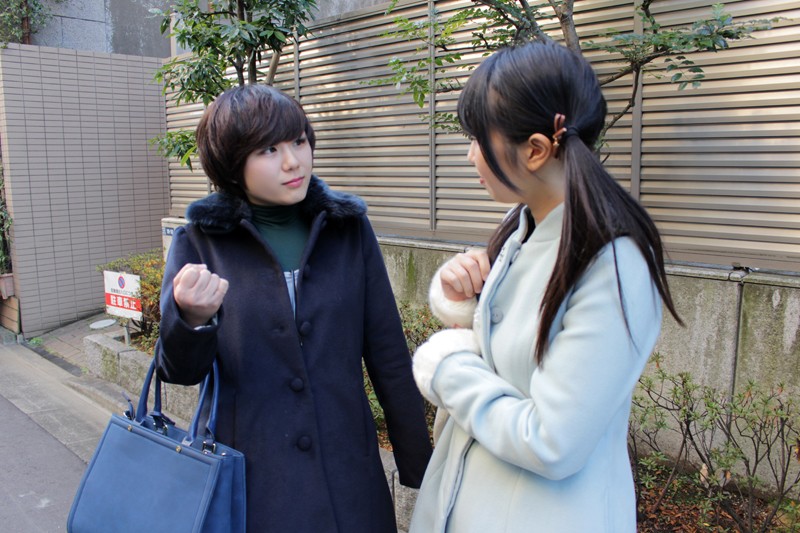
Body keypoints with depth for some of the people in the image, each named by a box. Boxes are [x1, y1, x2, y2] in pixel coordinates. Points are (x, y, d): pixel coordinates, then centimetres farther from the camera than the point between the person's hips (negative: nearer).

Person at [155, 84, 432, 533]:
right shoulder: (200, 243, -6)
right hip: (249, 477, 0)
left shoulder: (349, 228, -3)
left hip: (346, 471, 1)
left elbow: (389, 356, 0)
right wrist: (193, 320, -28)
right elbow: (181, 372, -6)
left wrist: (419, 467, 4)